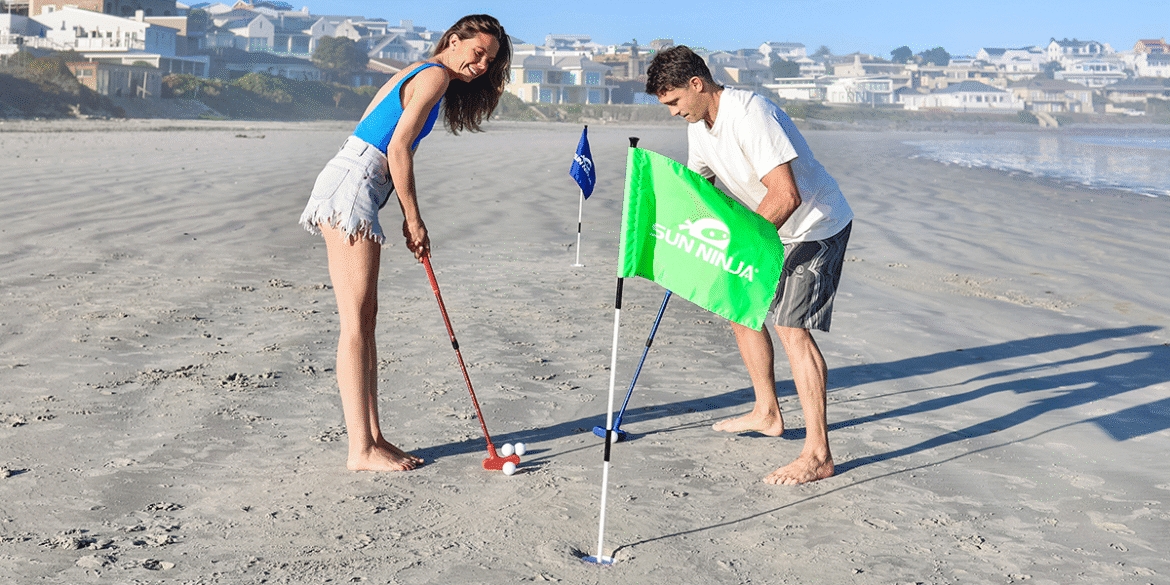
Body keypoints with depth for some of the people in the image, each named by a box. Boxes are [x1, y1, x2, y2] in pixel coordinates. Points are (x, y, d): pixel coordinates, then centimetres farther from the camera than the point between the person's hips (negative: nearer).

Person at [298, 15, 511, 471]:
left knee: (365, 318, 9)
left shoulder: (417, 75, 25)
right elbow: (398, 149, -13)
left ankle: (372, 438, 14)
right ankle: (361, 450, -7)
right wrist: (414, 220, -7)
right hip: (351, 189, -10)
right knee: (356, 321, -10)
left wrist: (409, 219, 13)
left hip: (349, 193, 10)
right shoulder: (436, 75, -4)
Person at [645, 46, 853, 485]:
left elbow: (786, 195, -35)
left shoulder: (750, 114, -29)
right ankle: (766, 412, 30)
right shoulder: (699, 125, 2)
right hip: (771, 228, 10)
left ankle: (818, 454, -13)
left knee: (792, 328, -17)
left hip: (816, 225, -10)